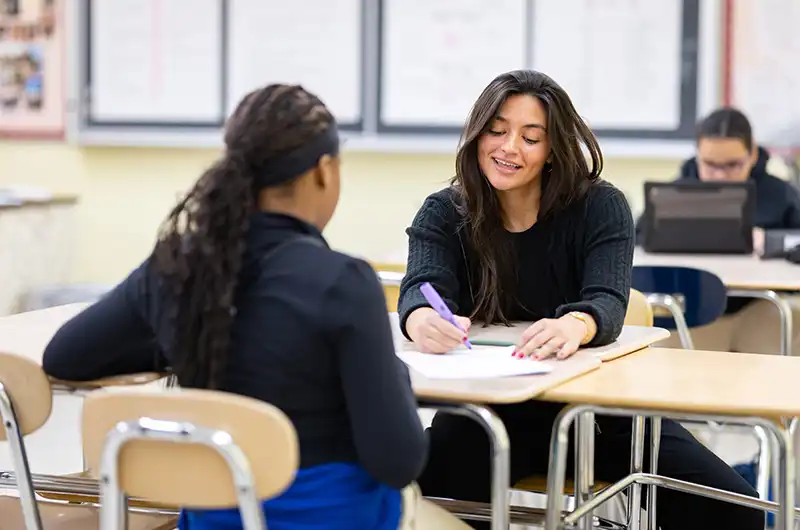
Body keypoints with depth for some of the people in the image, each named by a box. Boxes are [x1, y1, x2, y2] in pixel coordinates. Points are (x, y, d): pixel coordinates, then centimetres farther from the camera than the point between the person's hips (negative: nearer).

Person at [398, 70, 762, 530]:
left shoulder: (600, 207, -5)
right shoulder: (443, 215, -2)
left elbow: (608, 301, -22)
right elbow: (422, 286, -21)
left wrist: (574, 326, -48)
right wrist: (423, 321, -48)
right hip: (483, 413, 0)